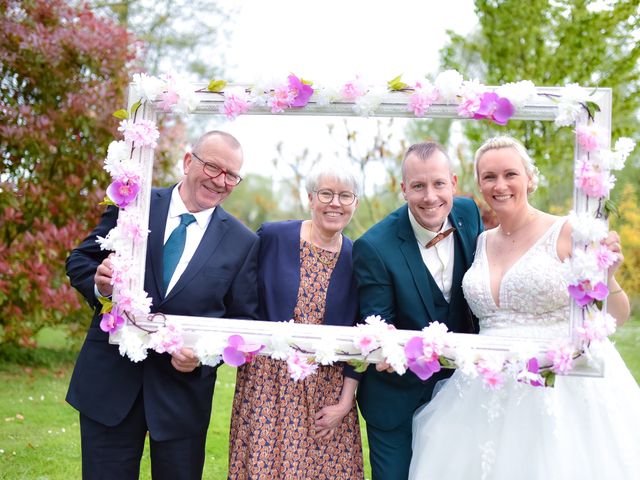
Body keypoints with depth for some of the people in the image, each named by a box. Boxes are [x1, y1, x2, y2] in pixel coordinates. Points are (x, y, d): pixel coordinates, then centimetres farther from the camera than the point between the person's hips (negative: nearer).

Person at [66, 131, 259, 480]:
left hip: (183, 387, 1)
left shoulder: (243, 242, 1)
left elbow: (244, 319, 3)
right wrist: (99, 283, -17)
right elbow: (78, 260, 5)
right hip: (110, 381, 0)